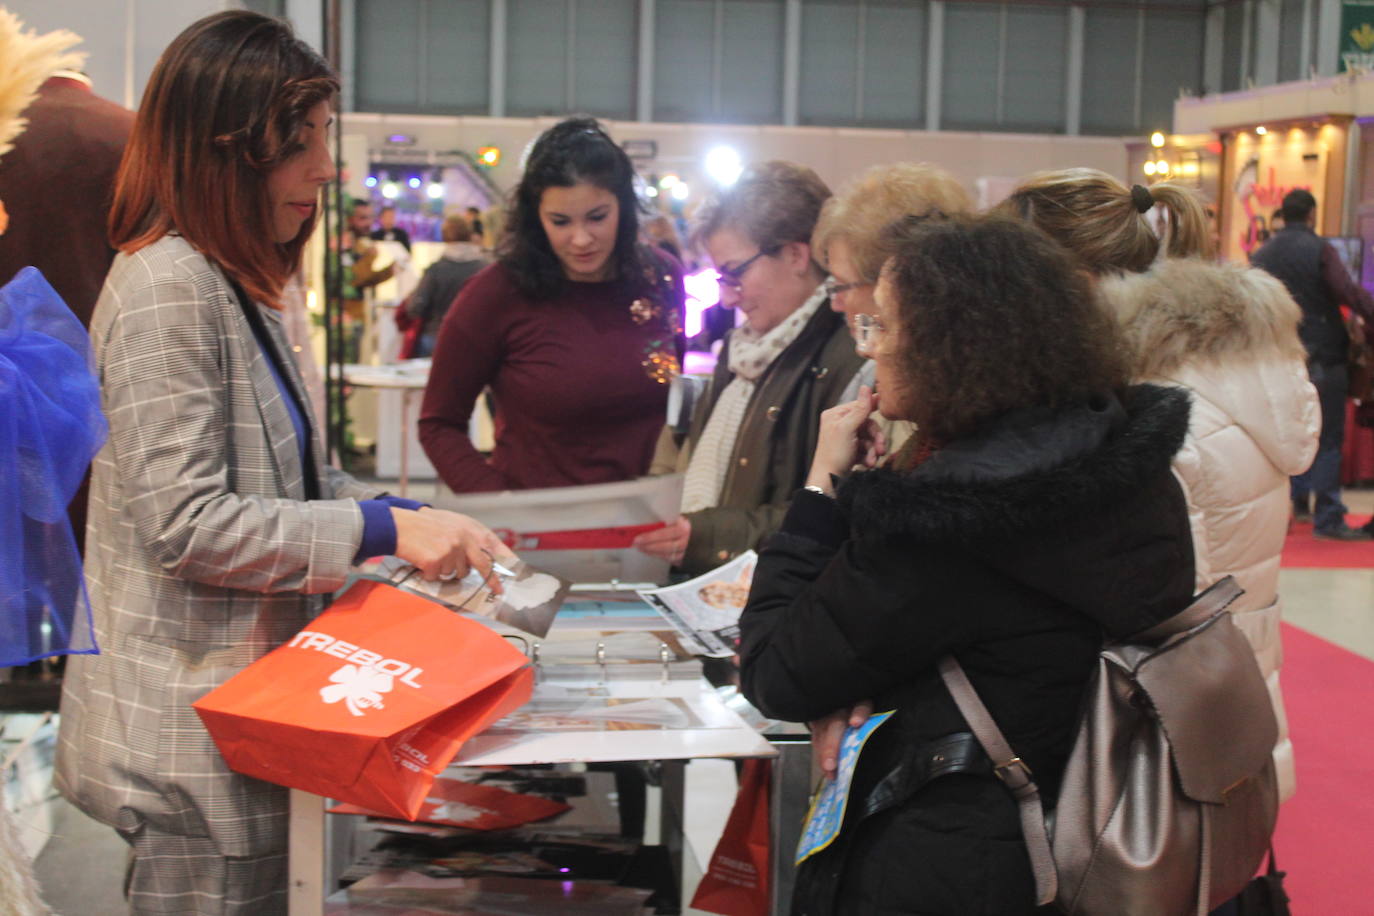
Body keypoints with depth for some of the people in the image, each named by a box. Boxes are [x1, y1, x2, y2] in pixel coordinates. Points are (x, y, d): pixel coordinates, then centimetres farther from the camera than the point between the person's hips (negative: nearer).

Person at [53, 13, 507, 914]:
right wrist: (385, 529, -20)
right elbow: (185, 524, -23)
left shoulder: (240, 289, 14)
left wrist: (423, 523, 1)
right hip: (191, 732, -10)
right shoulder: (166, 287, -17)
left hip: (240, 714, 10)